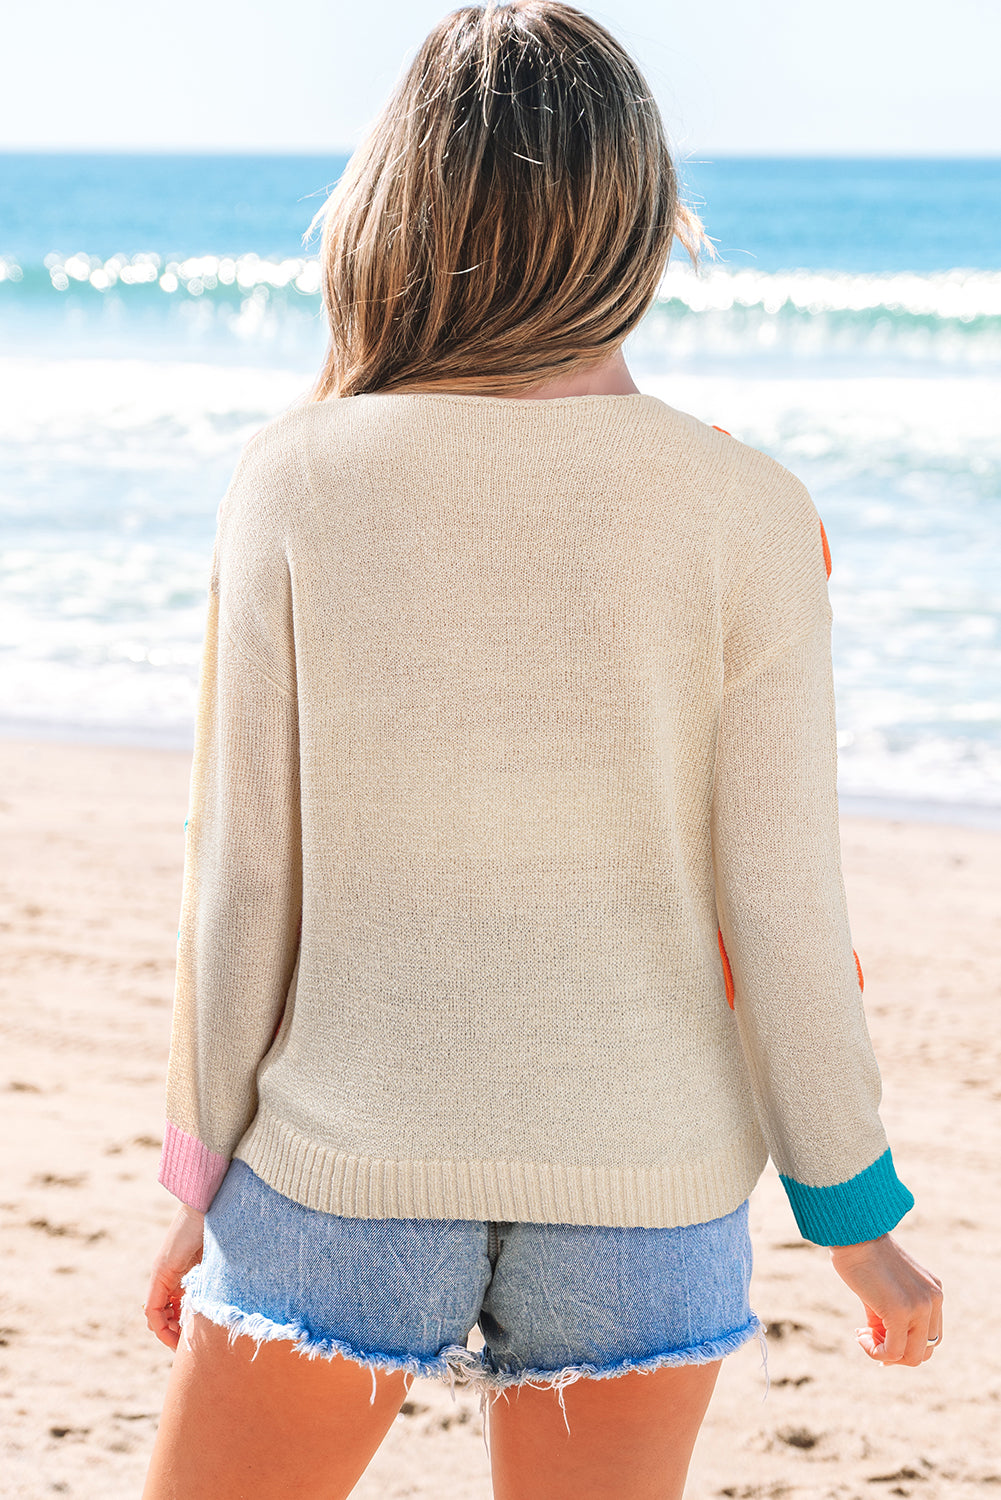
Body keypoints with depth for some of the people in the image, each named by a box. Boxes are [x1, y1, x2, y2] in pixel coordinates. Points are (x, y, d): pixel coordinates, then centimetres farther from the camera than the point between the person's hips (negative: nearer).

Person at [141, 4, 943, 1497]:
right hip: (646, 1182, 1)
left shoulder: (296, 480, -7)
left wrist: (204, 1178, 8)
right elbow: (784, 904, -6)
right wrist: (856, 1212, 7)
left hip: (350, 1164, -1)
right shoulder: (746, 512, -8)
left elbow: (241, 877, -4)